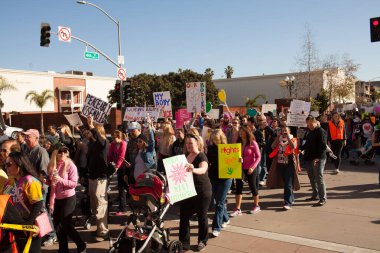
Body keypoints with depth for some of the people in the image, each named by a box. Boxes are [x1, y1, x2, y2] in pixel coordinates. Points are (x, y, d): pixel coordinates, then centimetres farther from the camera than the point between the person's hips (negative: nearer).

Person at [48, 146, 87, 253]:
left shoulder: (70, 165, -11)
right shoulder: (54, 165, 3)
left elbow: (74, 183, -15)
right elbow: (53, 185, 6)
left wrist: (60, 179, -27)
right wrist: (51, 202, -1)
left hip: (68, 198, -6)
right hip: (57, 199, 6)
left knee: (66, 224, -2)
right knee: (57, 225, 10)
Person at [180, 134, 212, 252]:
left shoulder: (202, 156, -15)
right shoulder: (185, 156, 6)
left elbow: (203, 169, -37)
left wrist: (193, 170, -57)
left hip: (202, 191, -6)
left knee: (202, 216, 7)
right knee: (184, 216, 4)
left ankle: (202, 241, 26)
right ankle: (184, 242, 13)